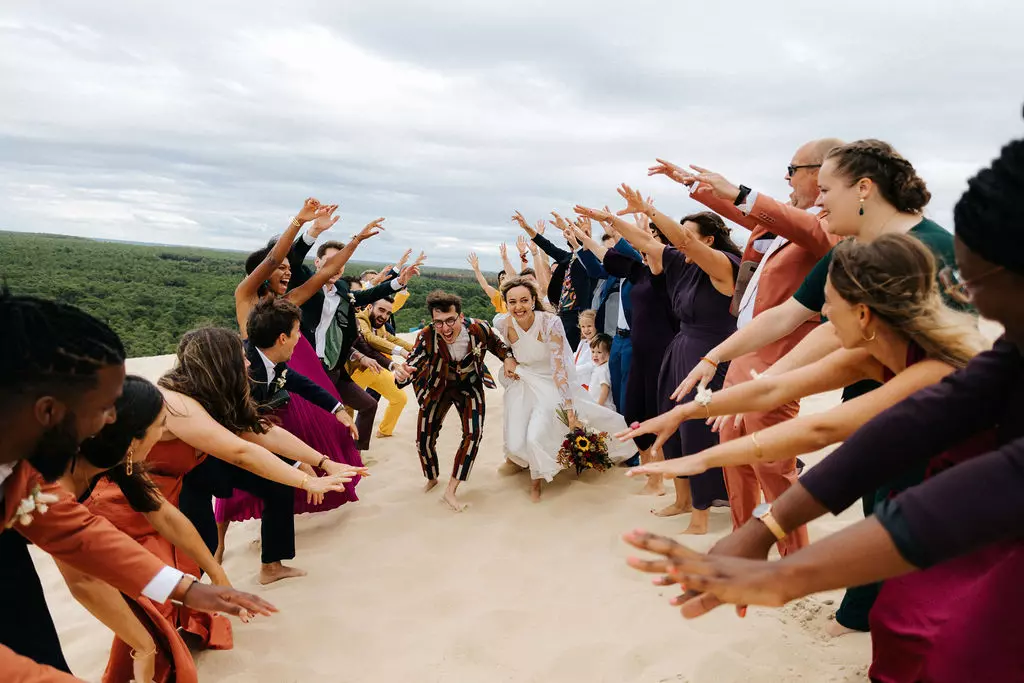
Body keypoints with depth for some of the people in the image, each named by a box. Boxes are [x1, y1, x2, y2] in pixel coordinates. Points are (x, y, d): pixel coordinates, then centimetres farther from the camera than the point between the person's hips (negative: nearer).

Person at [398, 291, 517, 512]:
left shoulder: (479, 329, -28)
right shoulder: (427, 336, -31)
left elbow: (496, 344, -5)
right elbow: (412, 366, -30)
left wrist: (508, 358, -24)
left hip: (470, 386, 0)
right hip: (438, 387, 0)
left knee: (473, 434, -15)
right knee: (424, 438, 4)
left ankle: (451, 491, -1)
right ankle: (432, 478, 37)